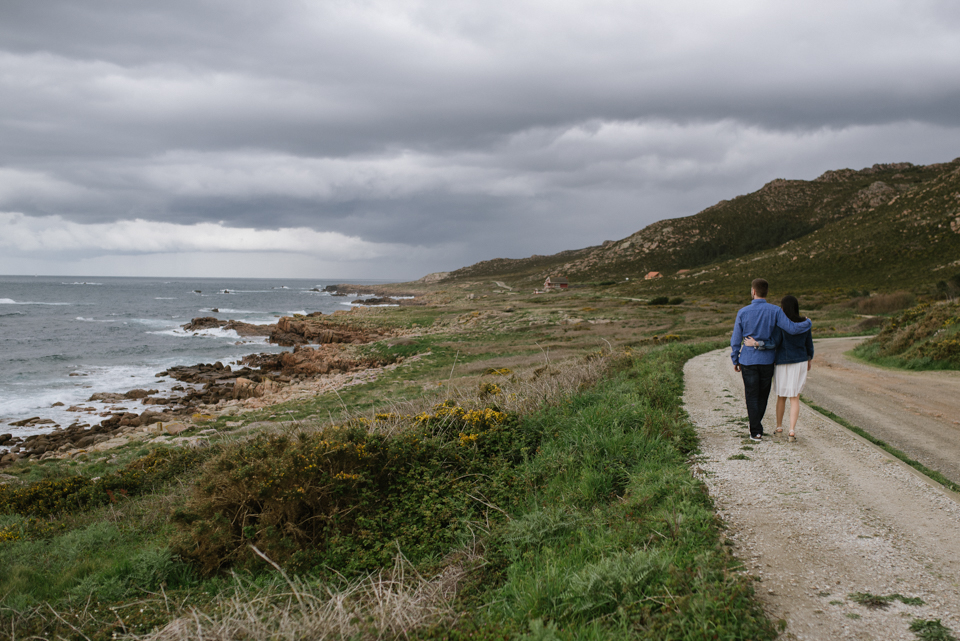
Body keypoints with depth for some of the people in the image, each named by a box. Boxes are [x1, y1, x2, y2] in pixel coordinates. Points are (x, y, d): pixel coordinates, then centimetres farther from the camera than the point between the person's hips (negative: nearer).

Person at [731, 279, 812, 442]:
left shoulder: (743, 312, -7)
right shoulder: (775, 311, -8)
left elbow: (736, 339, -3)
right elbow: (792, 328, -14)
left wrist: (735, 360, 7)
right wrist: (808, 323, 7)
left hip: (748, 361, -1)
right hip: (767, 361, 1)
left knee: (752, 396, 5)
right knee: (763, 394, 17)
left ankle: (756, 432, 2)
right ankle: (756, 425, 28)